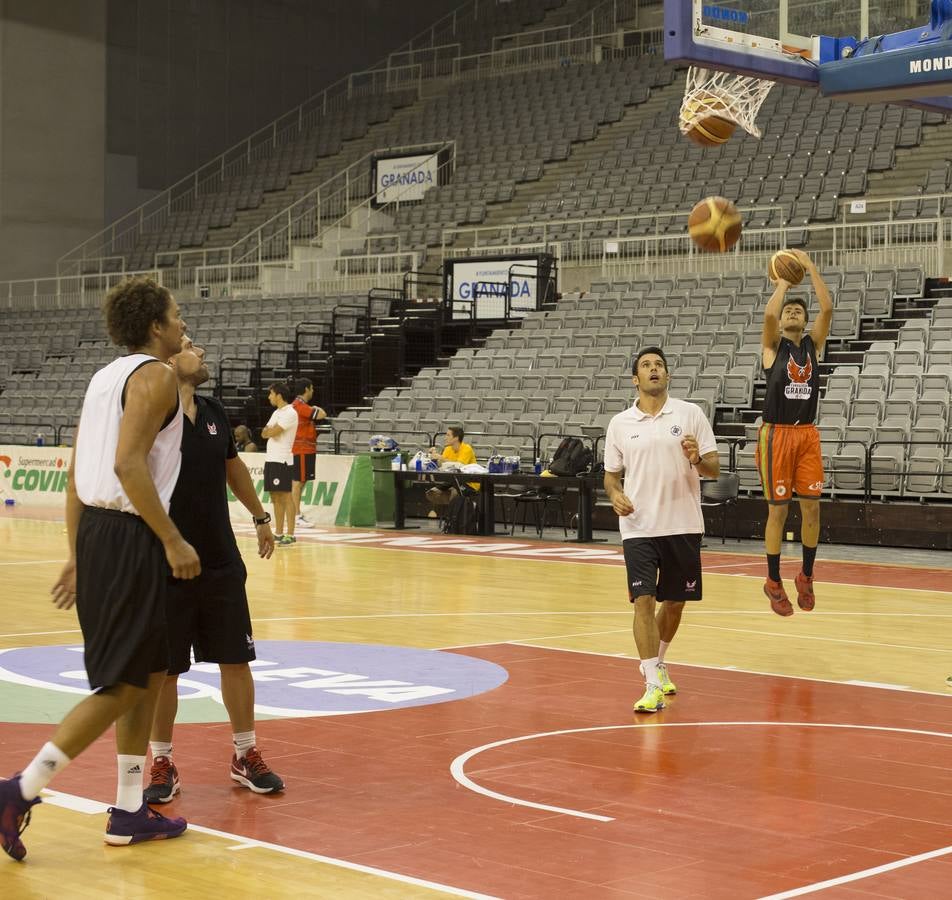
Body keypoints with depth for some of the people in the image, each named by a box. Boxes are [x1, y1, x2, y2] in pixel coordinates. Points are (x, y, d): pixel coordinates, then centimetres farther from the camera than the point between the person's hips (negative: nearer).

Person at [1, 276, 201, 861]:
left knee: (150, 674, 16)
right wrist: (173, 541, -19)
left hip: (95, 530, 9)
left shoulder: (108, 376, 17)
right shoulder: (155, 374, -10)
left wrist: (79, 556, 19)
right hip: (130, 538, -9)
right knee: (124, 685, -3)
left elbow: (76, 475, 17)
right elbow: (128, 464, -22)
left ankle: (129, 813, 19)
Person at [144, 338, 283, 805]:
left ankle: (246, 756, 23)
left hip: (222, 563, 5)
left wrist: (260, 517, 30)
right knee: (164, 669, 4)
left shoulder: (214, 412, 6)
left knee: (236, 659, 10)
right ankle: (162, 764, 18)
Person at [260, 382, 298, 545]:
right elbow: (264, 433, 12)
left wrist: (269, 430, 4)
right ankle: (279, 533, 13)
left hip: (283, 460, -9)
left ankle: (290, 535, -9)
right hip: (270, 459, 9)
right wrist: (271, 430, -7)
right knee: (275, 497, 9)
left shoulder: (290, 413, -10)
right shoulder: (276, 413, 19)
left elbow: (272, 432, -16)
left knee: (286, 496, -9)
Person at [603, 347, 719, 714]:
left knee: (674, 601, 13)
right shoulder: (620, 423, 4)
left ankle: (658, 663, 38)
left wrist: (697, 459, -22)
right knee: (644, 601, -11)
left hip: (683, 526, 1)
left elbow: (714, 469, 0)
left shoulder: (691, 414, 1)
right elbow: (611, 474, 11)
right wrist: (615, 494, -11)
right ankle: (653, 685, -10)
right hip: (639, 528, -1)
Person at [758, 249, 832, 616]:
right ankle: (774, 582, 11)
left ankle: (806, 577, 18)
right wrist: (785, 278, -6)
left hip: (807, 434, 3)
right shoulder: (773, 346, 1)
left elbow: (827, 309, -4)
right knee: (778, 510, 0)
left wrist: (810, 267, -6)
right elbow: (768, 314, -19)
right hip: (777, 434, -3)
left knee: (811, 506, 2)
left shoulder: (813, 344, 10)